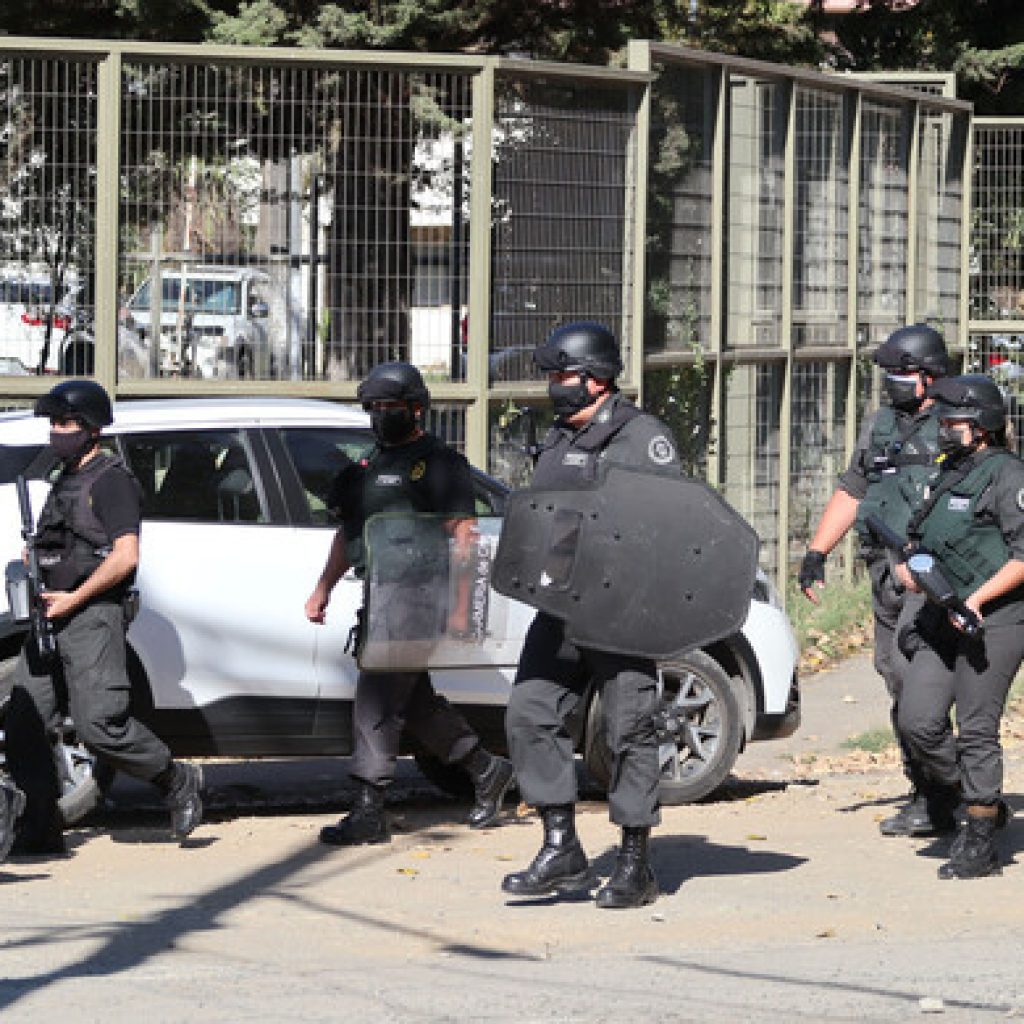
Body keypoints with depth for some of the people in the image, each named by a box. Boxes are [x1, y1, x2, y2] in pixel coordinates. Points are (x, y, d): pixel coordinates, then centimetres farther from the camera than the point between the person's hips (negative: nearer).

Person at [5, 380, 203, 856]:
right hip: (52, 619, 9)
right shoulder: (65, 481, 21)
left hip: (93, 618, -9)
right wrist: (38, 594, 10)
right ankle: (39, 830, 2)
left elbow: (125, 555, -16)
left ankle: (178, 782, 6)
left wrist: (72, 599, -16)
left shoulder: (110, 481, -7)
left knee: (98, 722, -14)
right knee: (24, 724, 0)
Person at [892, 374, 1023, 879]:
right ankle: (981, 804, 17)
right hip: (942, 619, 8)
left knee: (976, 731, -6)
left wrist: (978, 598, -21)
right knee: (919, 721, -3)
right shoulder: (949, 473, 17)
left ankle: (979, 844, 2)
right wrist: (910, 566, 13)